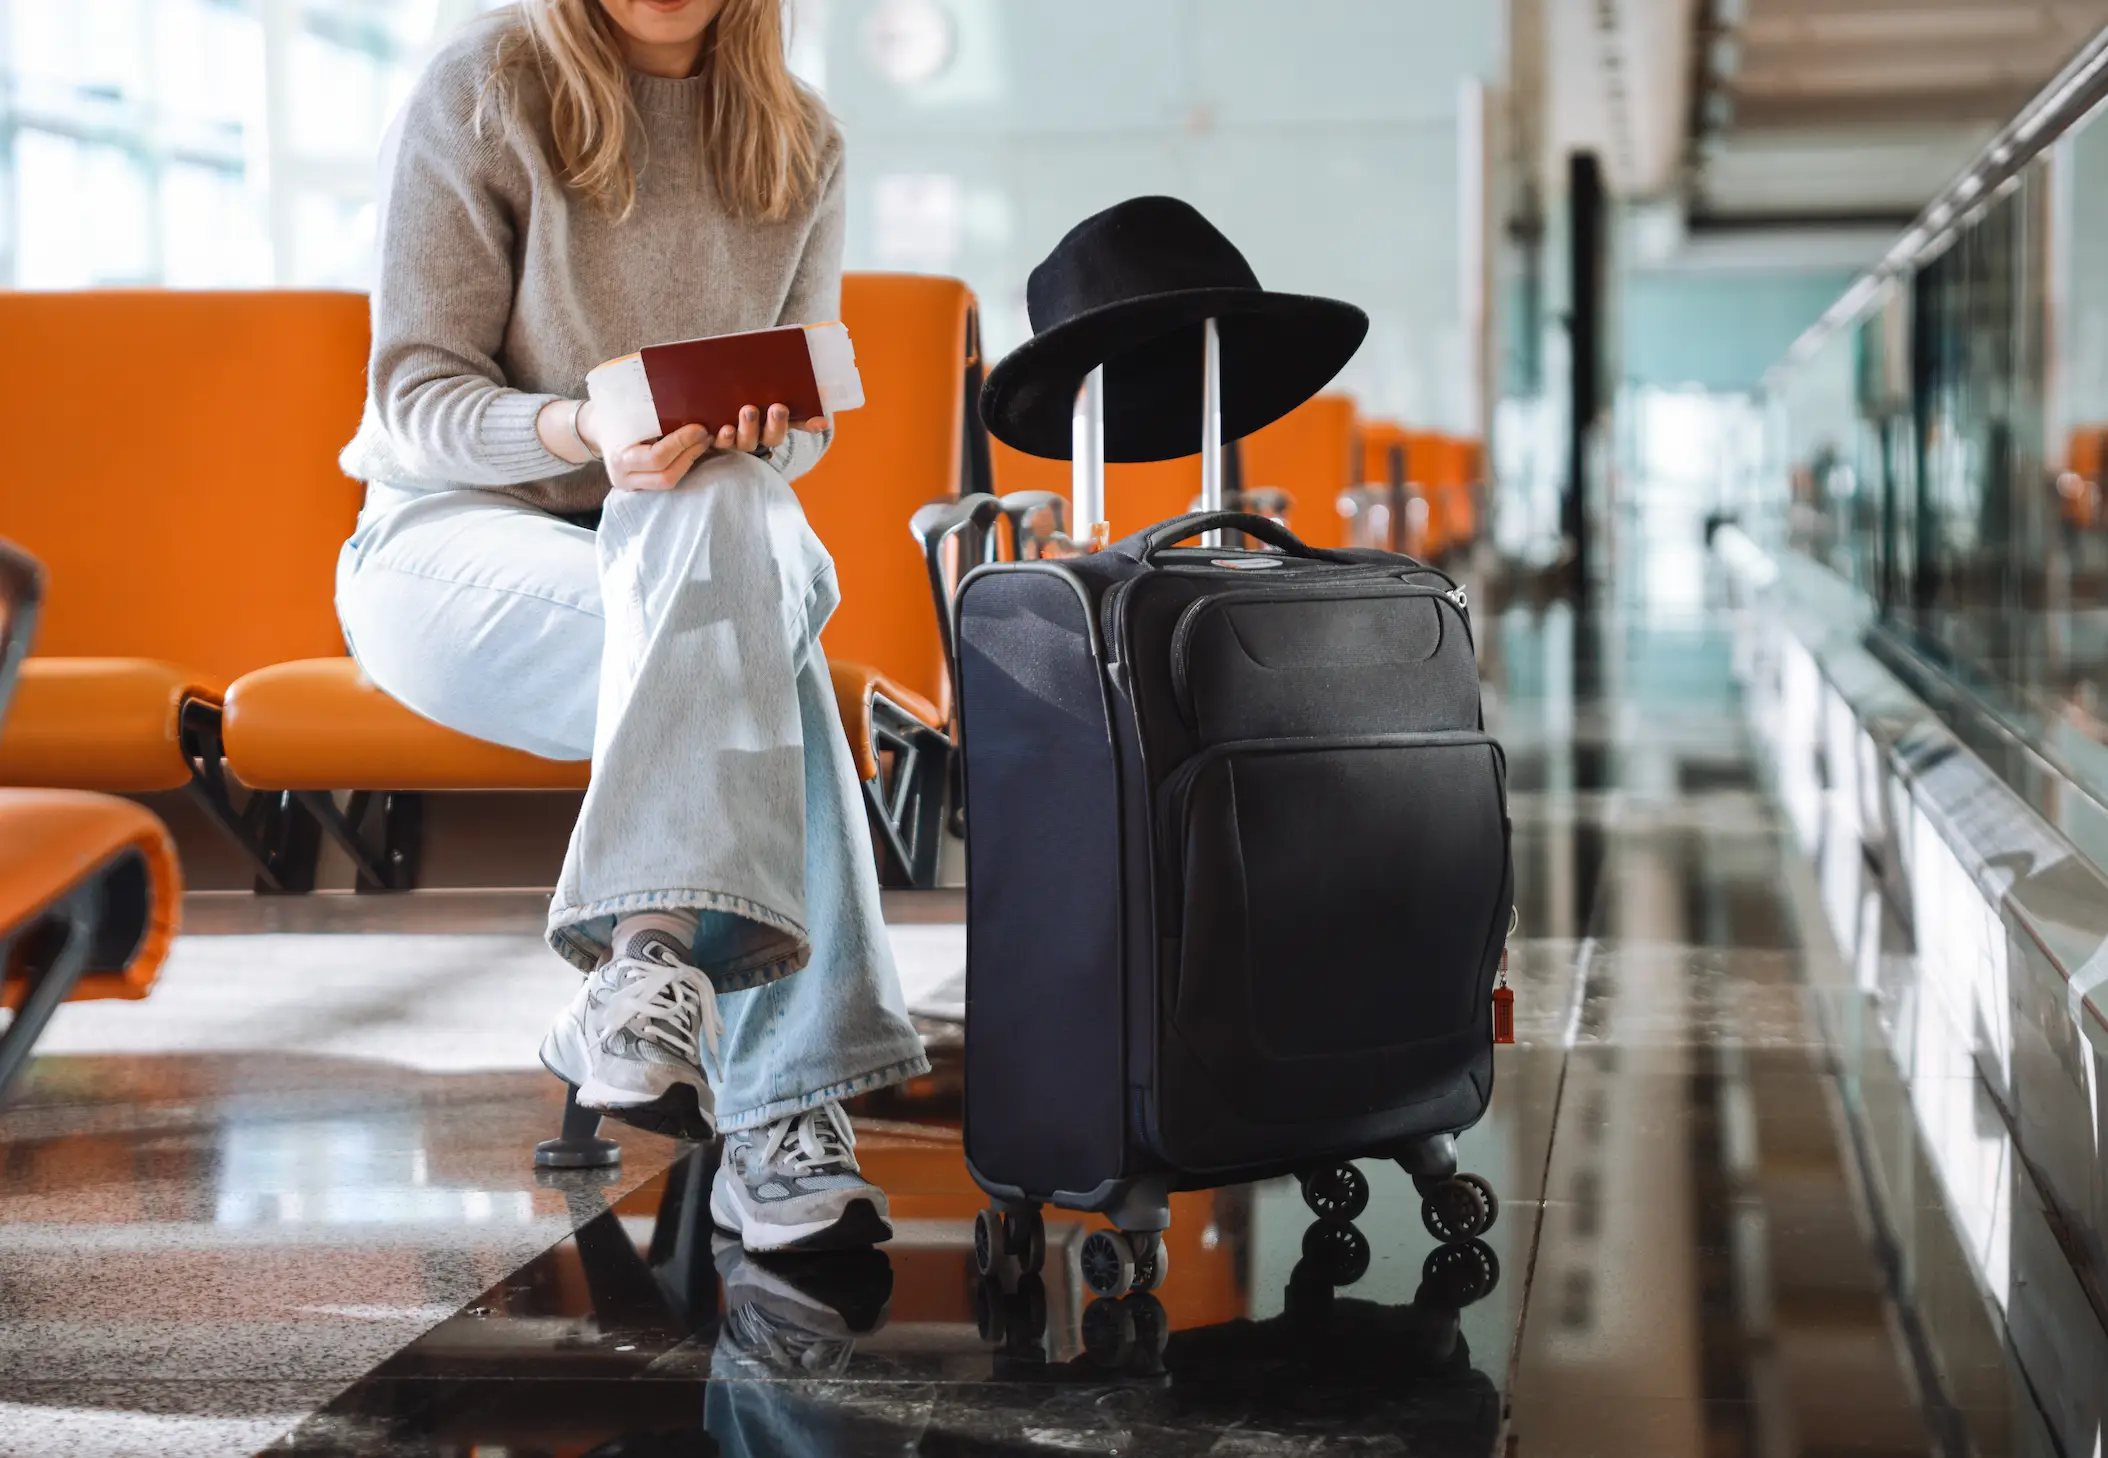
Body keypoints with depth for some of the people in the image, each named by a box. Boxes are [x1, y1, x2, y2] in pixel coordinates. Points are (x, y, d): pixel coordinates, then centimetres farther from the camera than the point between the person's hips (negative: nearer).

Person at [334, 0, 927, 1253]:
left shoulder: (800, 141, 7)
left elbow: (802, 418, 10)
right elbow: (416, 401, -10)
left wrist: (759, 427, -16)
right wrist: (580, 431, -31)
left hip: (703, 542, 4)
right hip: (453, 539, -3)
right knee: (753, 655, -35)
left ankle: (656, 950, -44)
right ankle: (779, 1107, -42)